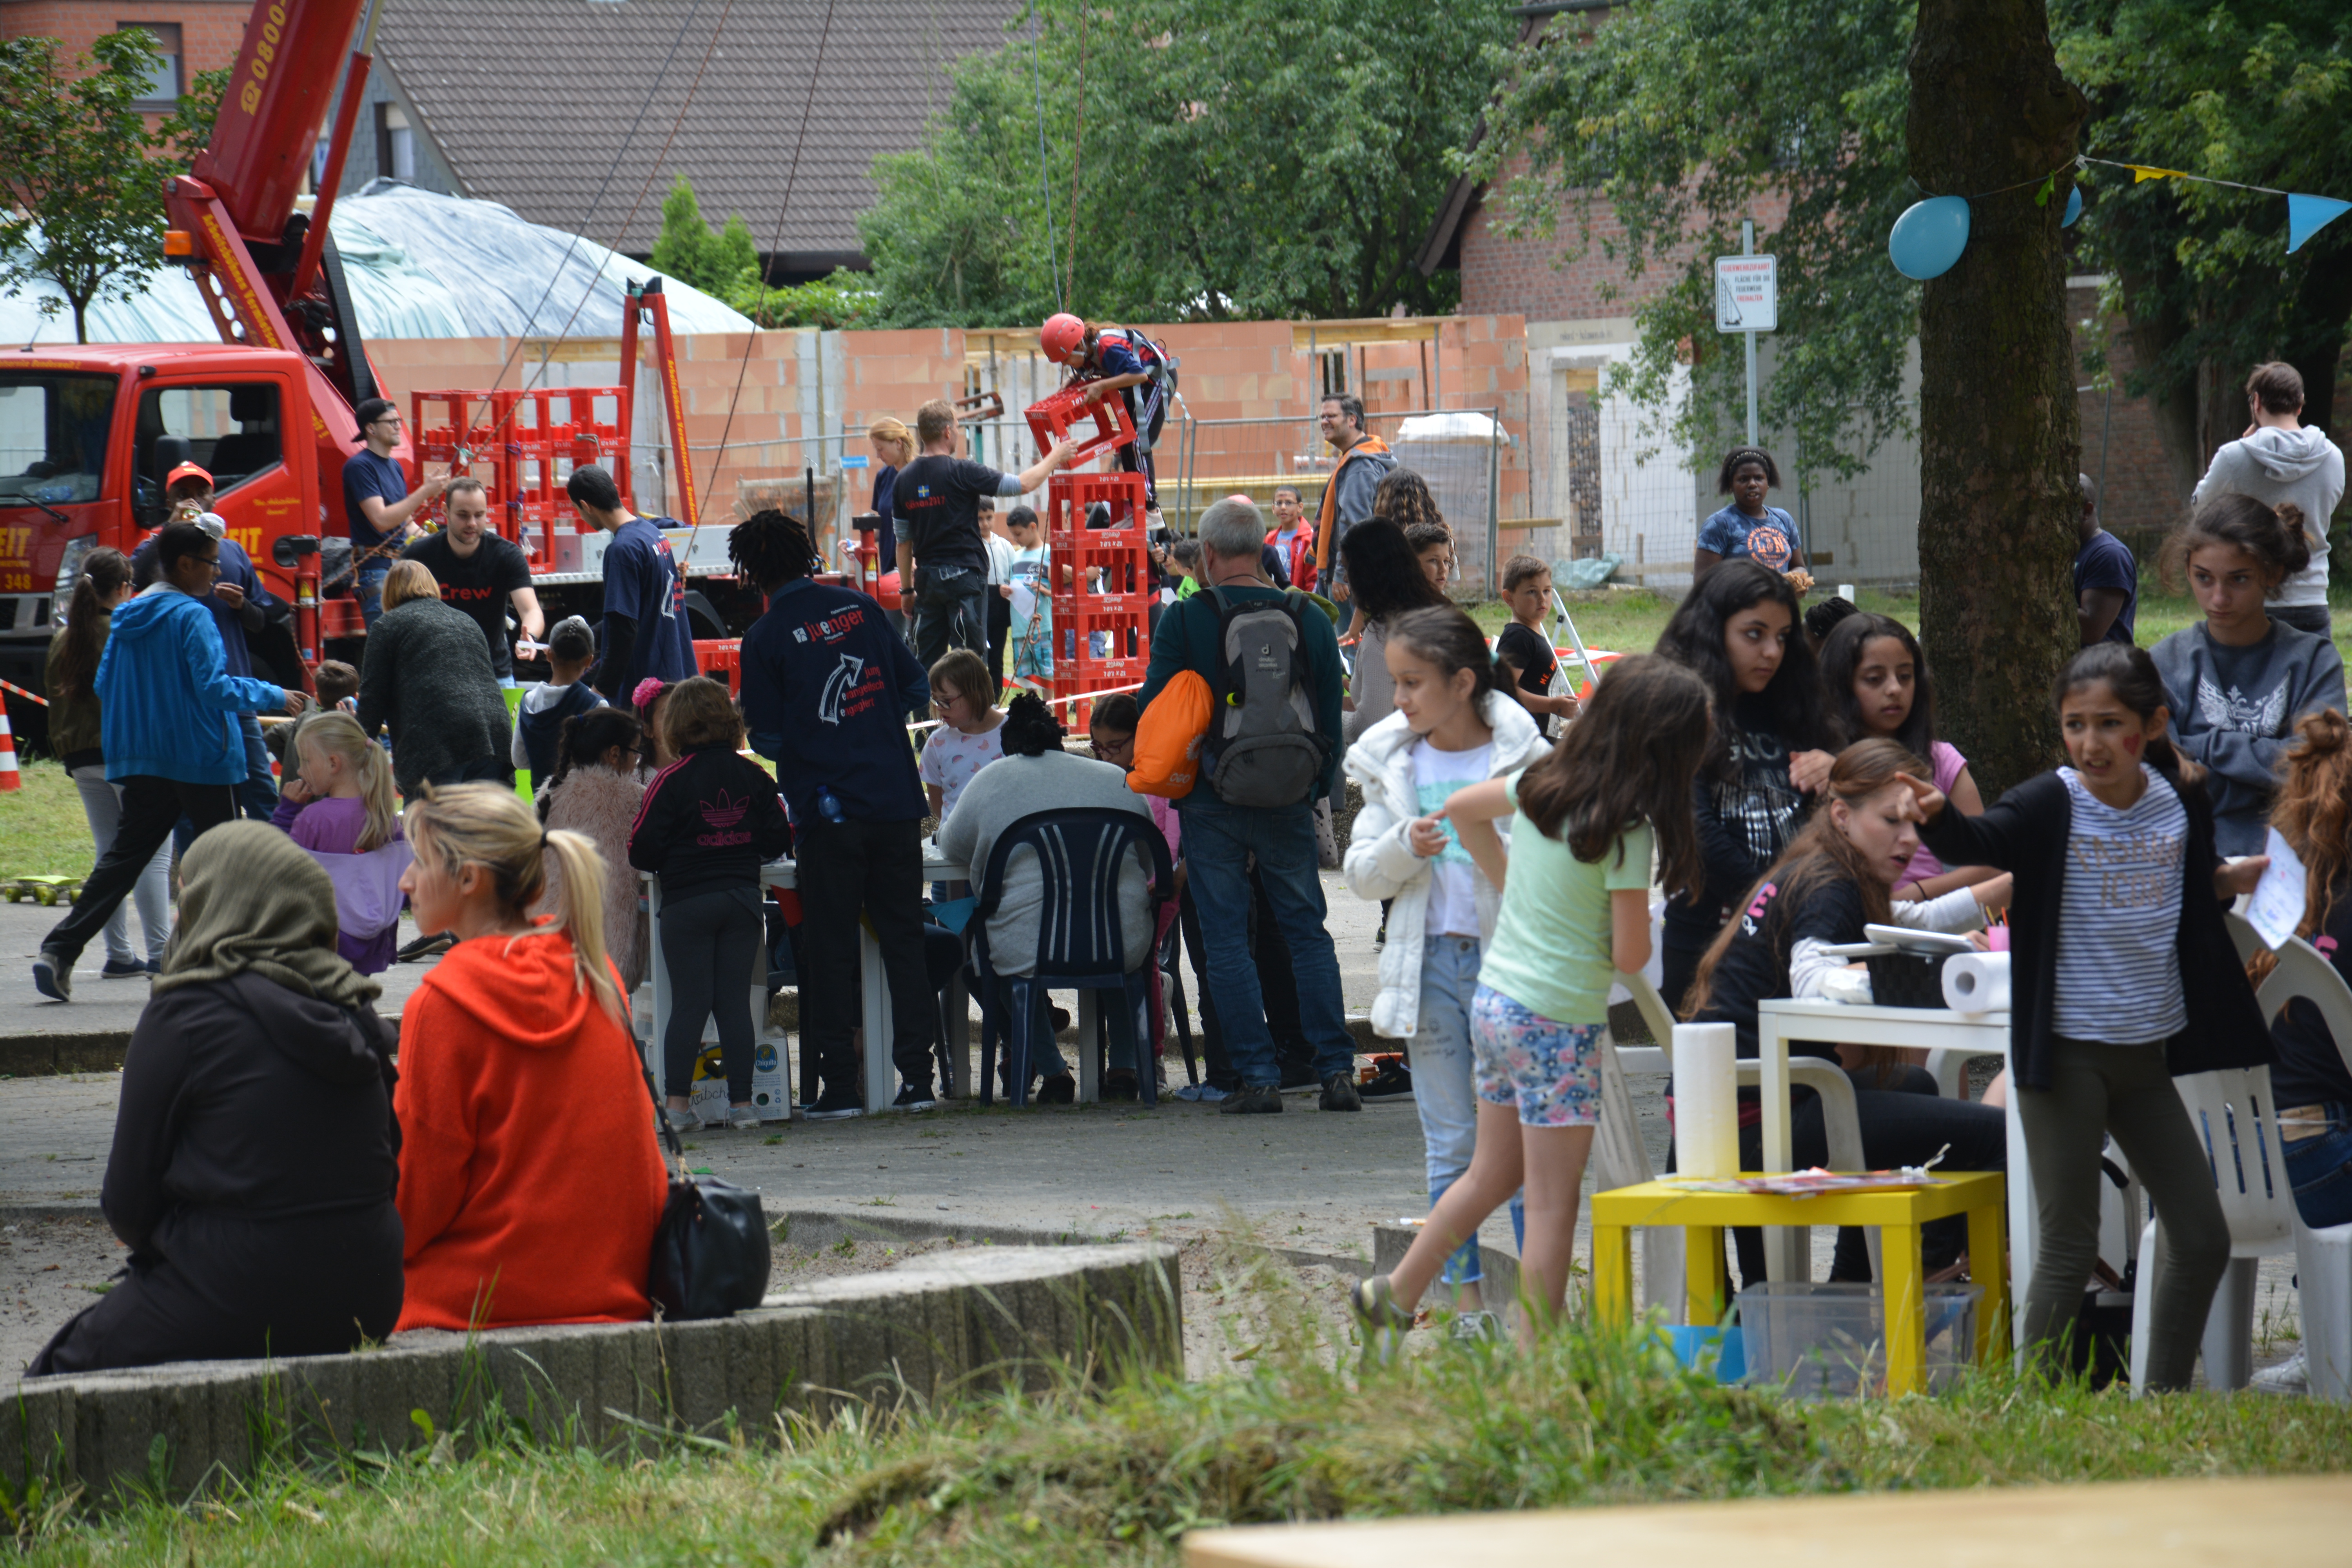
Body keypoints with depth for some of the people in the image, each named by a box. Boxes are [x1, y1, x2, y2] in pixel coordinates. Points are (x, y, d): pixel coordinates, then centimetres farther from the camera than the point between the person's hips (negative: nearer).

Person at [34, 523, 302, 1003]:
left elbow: (103, 685, 16)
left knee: (123, 858, 4)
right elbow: (214, 688, -18)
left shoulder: (127, 618, 10)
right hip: (201, 761, -7)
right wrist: (275, 696, -8)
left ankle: (60, 951, -8)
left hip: (142, 761, 7)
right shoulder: (192, 617, -13)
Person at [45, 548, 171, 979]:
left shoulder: (63, 640, 9)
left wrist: (67, 754, 23)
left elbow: (57, 701, 15)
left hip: (83, 759, 7)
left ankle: (119, 955, 10)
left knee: (110, 854, 11)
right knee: (154, 854, -4)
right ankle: (160, 954, -10)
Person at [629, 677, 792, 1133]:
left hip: (688, 903, -3)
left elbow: (642, 852, -9)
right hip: (743, 898, 3)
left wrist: (670, 864, 13)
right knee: (735, 1001, 6)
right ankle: (741, 1102, 4)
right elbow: (778, 841, 6)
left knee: (689, 1004, -1)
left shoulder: (671, 782, -9)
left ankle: (678, 1103, -4)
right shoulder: (754, 777, 3)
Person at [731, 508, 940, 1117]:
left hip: (828, 811, -3)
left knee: (830, 951, 3)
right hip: (896, 800, 3)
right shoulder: (860, 608, 6)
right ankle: (917, 1077, 6)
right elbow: (918, 690, 10)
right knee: (903, 939, 8)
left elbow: (767, 739, -3)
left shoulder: (765, 638, -5)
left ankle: (840, 1084, 1)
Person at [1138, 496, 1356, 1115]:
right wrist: (1318, 788, 18)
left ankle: (1258, 1075, -1)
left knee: (1227, 938, 3)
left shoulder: (1185, 620, -8)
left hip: (1212, 802, -3)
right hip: (1288, 800, 3)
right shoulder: (1308, 618, 1)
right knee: (1307, 930, 10)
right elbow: (1331, 718, 6)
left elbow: (1152, 710, -5)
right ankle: (1336, 1069, 2)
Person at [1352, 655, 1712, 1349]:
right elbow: (1630, 956, -15)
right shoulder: (1625, 830, -18)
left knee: (1493, 1174, 24)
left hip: (1494, 1000, 8)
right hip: (1559, 1022, -8)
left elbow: (1463, 808, 22)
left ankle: (1394, 1294, 33)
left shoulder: (1541, 781, 3)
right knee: (1553, 1201, -1)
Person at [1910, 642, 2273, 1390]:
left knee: (2202, 1241, 10)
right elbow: (1980, 842, -31)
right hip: (2066, 1052, -6)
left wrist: (2233, 880, 0)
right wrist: (1935, 817, -52)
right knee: (2069, 1248, -4)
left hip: (2146, 1051, 6)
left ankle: (2165, 1401, 24)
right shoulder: (2052, 804, -12)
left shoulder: (2181, 803, 2)